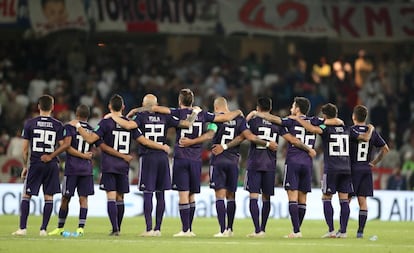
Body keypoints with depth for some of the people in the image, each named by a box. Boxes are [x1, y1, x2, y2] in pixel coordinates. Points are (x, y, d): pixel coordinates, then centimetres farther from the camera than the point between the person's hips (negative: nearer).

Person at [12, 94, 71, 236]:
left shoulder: (30, 123, -1)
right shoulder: (58, 125, 0)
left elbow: (25, 148, 0)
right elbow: (65, 145, -8)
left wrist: (25, 166, 7)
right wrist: (51, 156, 0)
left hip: (35, 164, -1)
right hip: (51, 165, 1)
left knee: (26, 196, 6)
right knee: (49, 197, 7)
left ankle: (22, 228, 0)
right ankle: (43, 229, 4)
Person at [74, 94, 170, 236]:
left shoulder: (106, 122, -6)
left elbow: (90, 139, -13)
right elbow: (144, 141, 3)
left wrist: (78, 126, -1)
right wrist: (163, 147, 15)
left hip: (108, 166, -3)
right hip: (123, 166, 4)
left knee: (111, 197, -7)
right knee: (120, 198, 12)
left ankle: (115, 228, -17)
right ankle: (118, 228, 20)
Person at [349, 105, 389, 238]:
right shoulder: (372, 132, 6)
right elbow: (385, 149, 11)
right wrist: (374, 162, 13)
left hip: (353, 169, -4)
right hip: (366, 169, 4)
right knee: (362, 200, 6)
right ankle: (360, 230, 3)